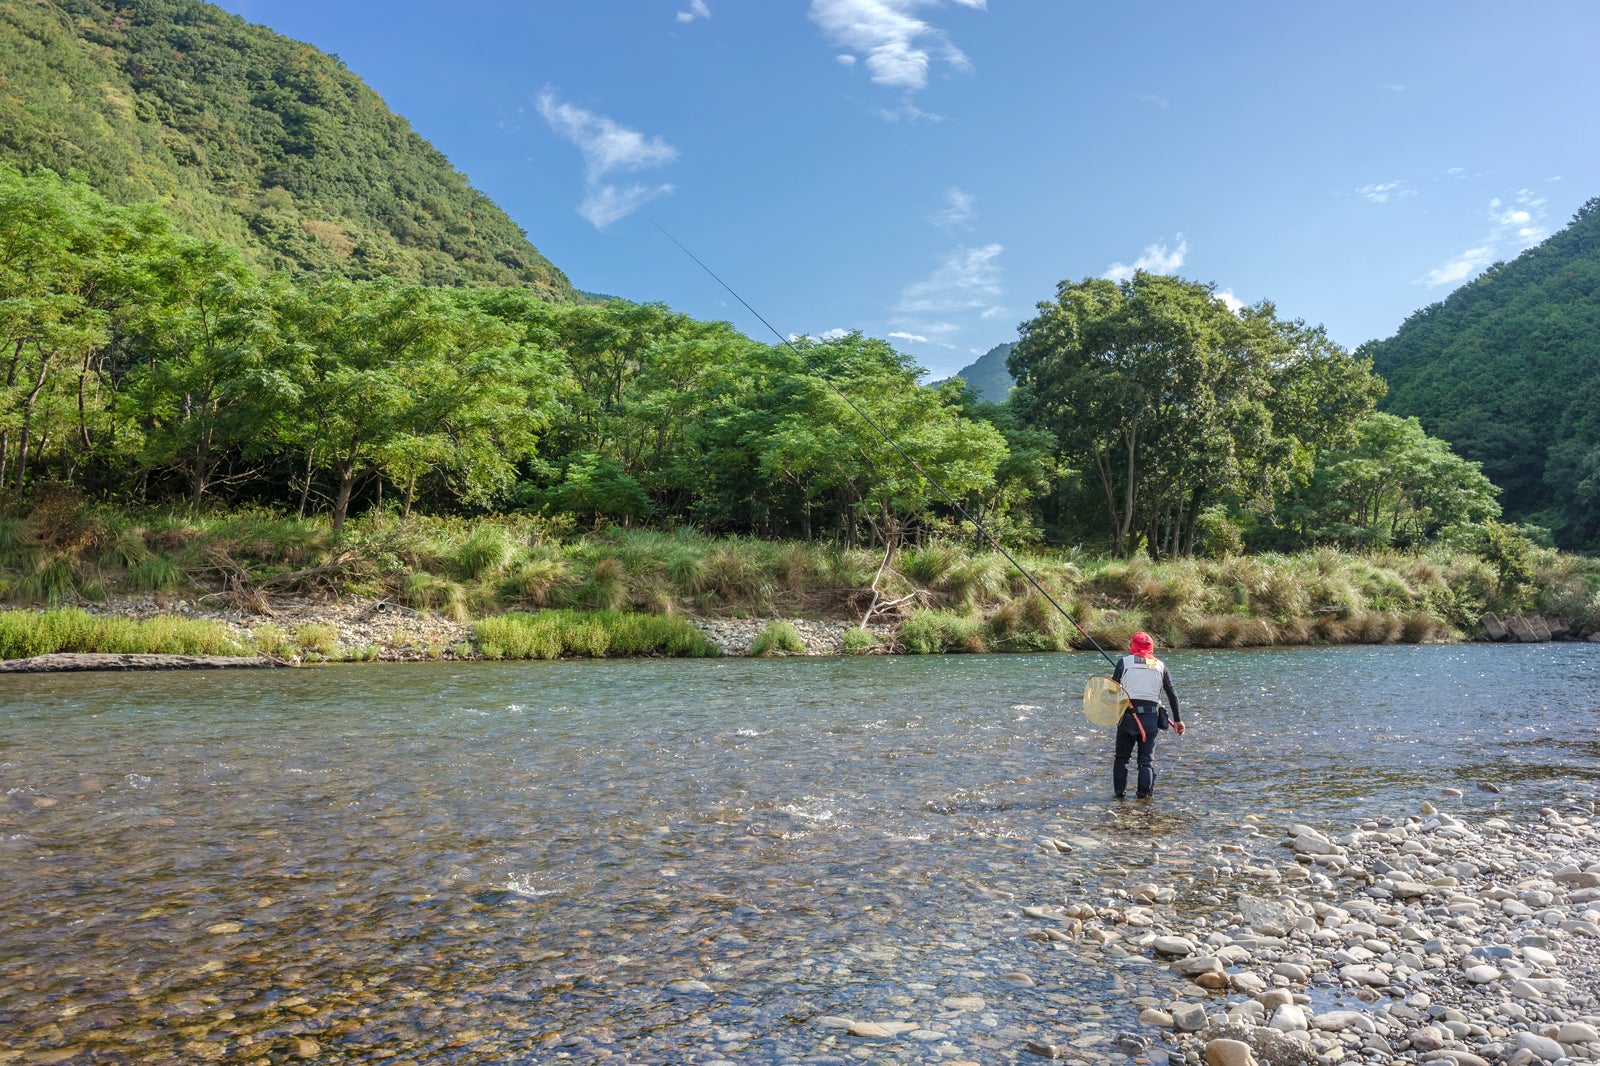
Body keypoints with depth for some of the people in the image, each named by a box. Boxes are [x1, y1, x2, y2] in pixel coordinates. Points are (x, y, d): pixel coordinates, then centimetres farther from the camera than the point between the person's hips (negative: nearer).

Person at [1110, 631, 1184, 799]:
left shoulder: (1124, 662, 3)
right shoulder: (1160, 665, 11)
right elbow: (1172, 694, 10)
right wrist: (1177, 720, 15)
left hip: (1127, 716, -2)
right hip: (1151, 717, 2)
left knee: (1121, 758, 11)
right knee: (1147, 759, 8)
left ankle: (1119, 791, 10)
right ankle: (1145, 793, 0)